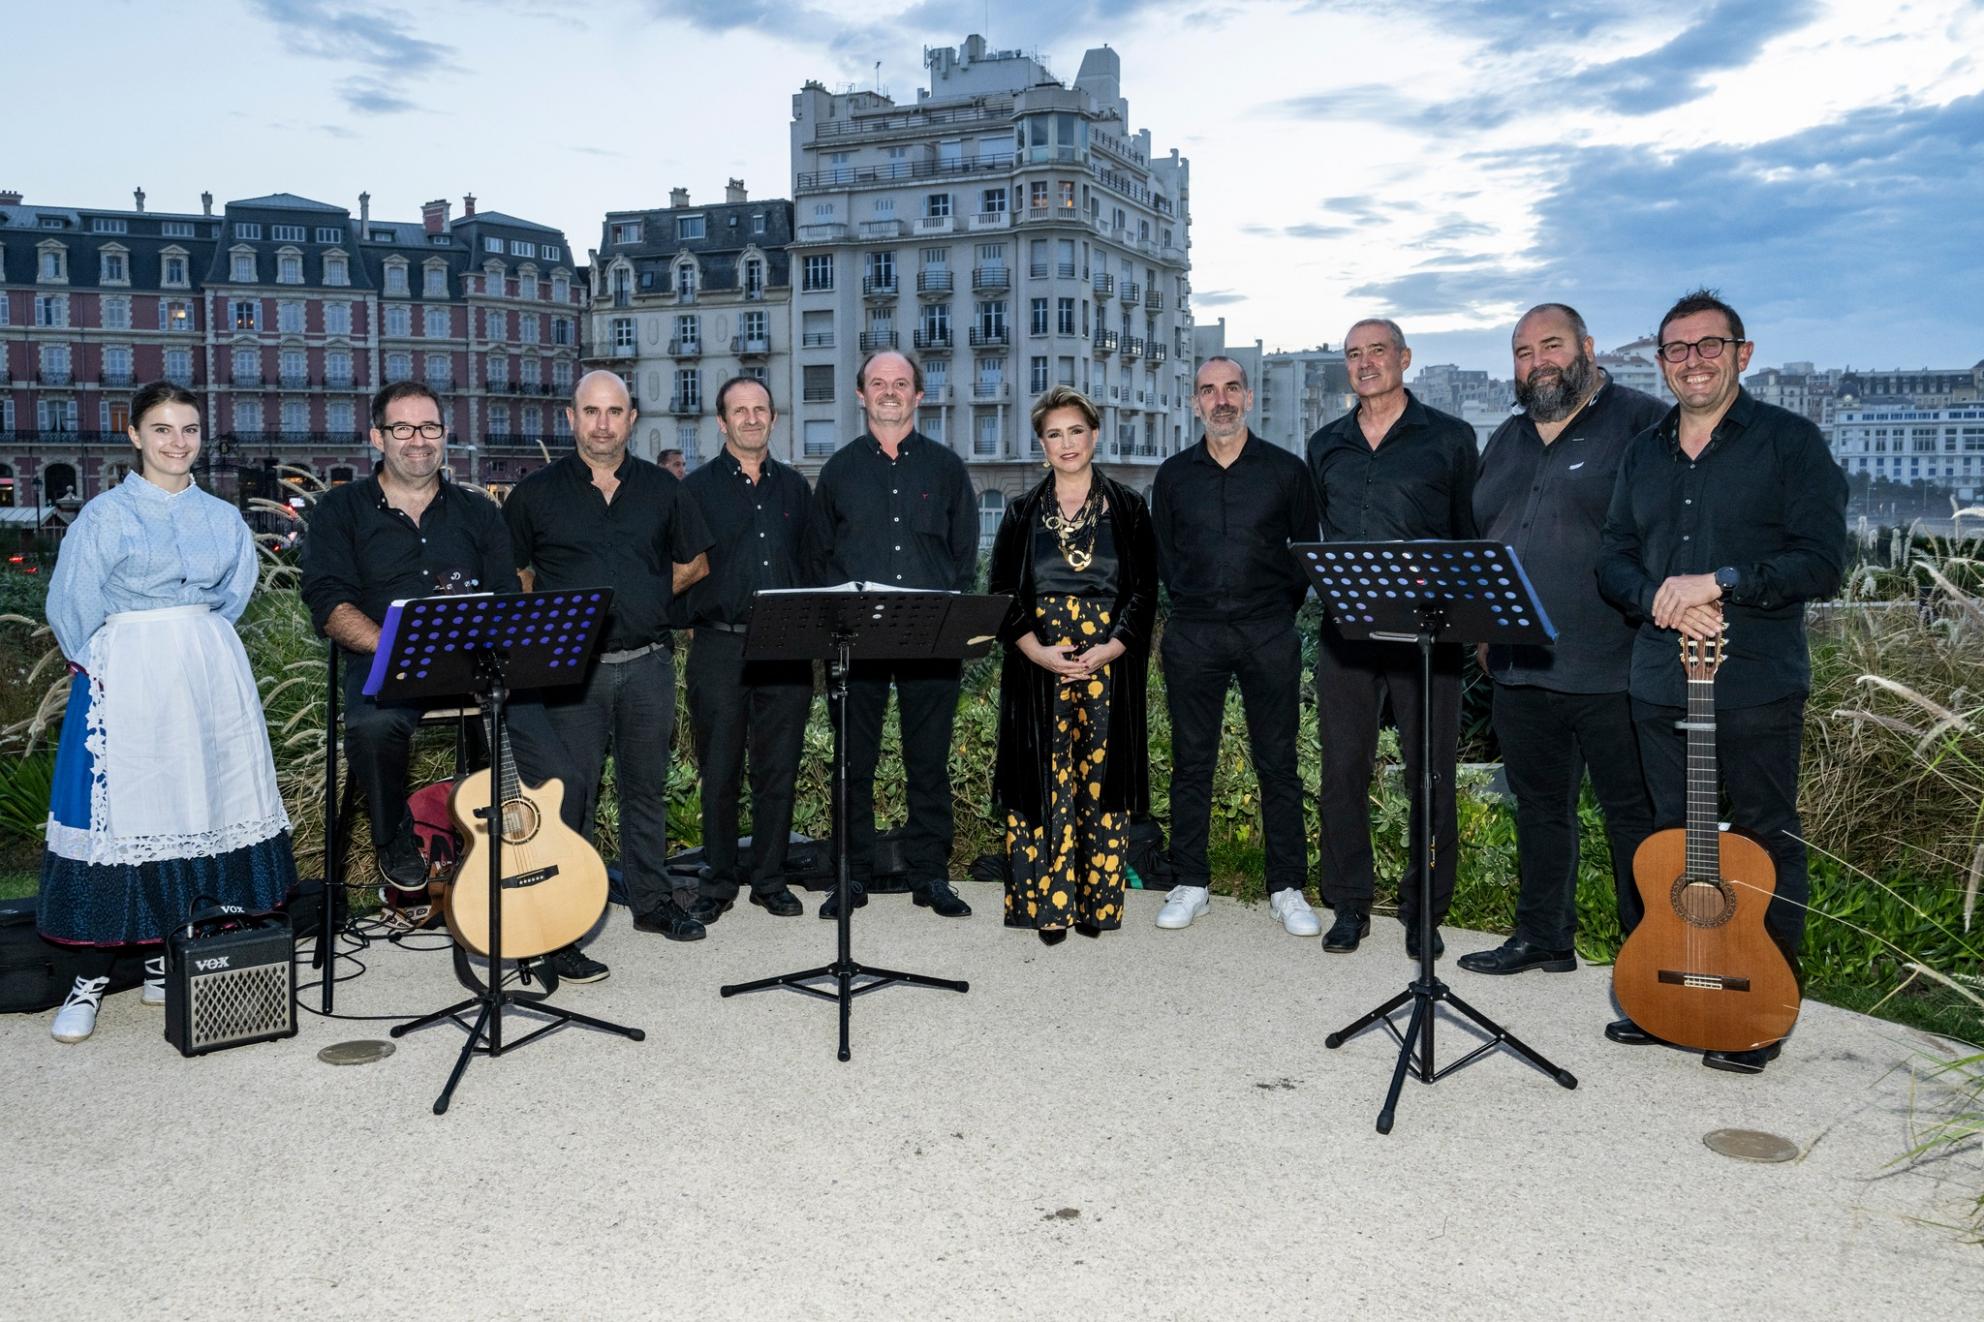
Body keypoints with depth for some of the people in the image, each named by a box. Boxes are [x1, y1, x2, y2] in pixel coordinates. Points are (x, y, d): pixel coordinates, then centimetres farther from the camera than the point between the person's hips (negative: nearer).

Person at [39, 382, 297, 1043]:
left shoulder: (223, 518, 10)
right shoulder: (105, 515, -1)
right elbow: (71, 607, -1)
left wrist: (191, 647, 10)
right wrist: (102, 663, 2)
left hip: (211, 678, 4)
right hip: (126, 683, -4)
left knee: (199, 808, 4)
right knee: (116, 812, -5)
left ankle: (166, 960, 16)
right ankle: (92, 976, 3)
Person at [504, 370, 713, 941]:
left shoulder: (661, 487, 9)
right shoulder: (536, 492, 4)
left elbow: (694, 564, 16)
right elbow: (511, 576, 9)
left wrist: (647, 600, 5)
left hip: (648, 664, 2)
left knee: (646, 787, 11)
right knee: (571, 793, 0)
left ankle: (652, 900, 22)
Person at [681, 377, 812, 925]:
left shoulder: (795, 488, 14)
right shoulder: (698, 488, 4)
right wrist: (694, 615, -8)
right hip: (719, 648, -2)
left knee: (779, 770, 7)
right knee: (719, 772, 3)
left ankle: (770, 879, 19)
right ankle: (718, 883, 16)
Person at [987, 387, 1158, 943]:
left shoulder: (1127, 507, 7)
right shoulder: (1023, 513, 9)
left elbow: (1144, 590, 3)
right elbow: (1001, 593, 5)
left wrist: (1111, 649, -13)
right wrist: (1039, 652, -11)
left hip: (1109, 666, 0)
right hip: (1038, 668, 1)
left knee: (1101, 779, 0)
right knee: (1042, 781, -2)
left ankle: (1097, 901, 9)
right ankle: (1046, 904, 4)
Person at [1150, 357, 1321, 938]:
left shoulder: (1286, 470, 5)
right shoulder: (1173, 475, 9)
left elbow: (1307, 549, 11)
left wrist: (1280, 608, 8)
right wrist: (1196, 603, 13)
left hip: (1269, 634, -1)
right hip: (1193, 635, 1)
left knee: (1277, 762, 2)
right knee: (1191, 761, 5)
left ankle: (1287, 888, 11)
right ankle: (1190, 883, 15)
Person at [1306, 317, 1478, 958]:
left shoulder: (1450, 438, 4)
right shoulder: (1325, 445, 14)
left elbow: (1472, 534, 4)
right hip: (1346, 628, 3)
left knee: (1431, 774, 2)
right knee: (1342, 768, 5)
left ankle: (1424, 910, 15)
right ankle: (1349, 904, 16)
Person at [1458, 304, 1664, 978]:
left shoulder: (1640, 423, -5)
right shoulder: (1506, 441, 17)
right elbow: (1478, 541, 24)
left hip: (1611, 670, -7)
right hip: (1519, 668, 7)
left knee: (1635, 814, 3)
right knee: (1539, 807, 16)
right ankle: (1542, 936, 29)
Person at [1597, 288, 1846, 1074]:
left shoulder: (1790, 442, -3)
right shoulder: (1644, 455, 13)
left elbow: (1822, 563, -11)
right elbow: (1612, 560, 10)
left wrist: (1719, 582, -20)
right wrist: (1656, 597, -10)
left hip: (1757, 686, -5)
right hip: (1660, 684, 5)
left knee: (1765, 845, 4)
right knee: (1671, 839, 14)